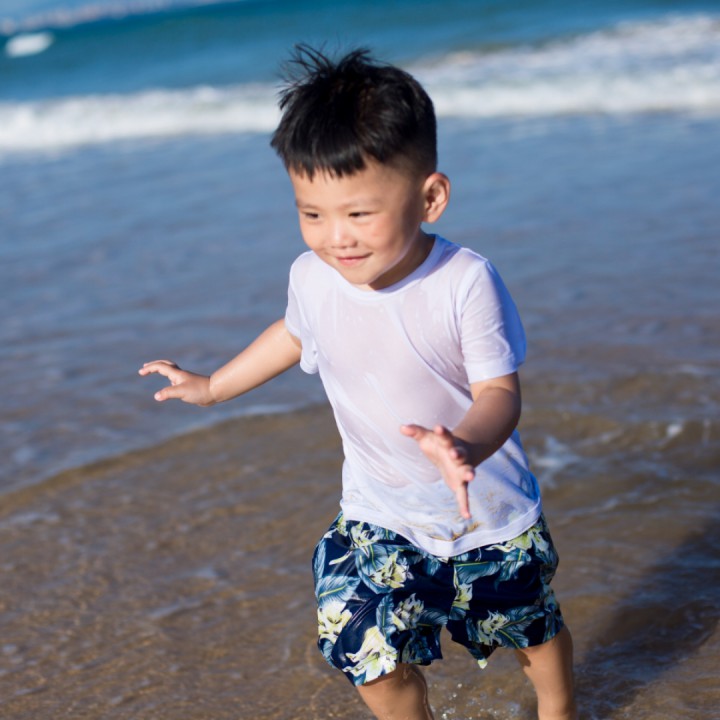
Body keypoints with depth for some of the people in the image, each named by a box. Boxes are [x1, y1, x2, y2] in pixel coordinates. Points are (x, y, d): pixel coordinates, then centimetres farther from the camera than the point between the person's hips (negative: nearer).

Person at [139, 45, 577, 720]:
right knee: (371, 660, -7)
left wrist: (466, 445, -47)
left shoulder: (464, 281, -27)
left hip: (490, 515, -2)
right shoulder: (312, 277, -14)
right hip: (380, 518, 2)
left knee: (533, 629, 20)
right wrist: (213, 386, 19)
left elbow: (499, 390, -24)